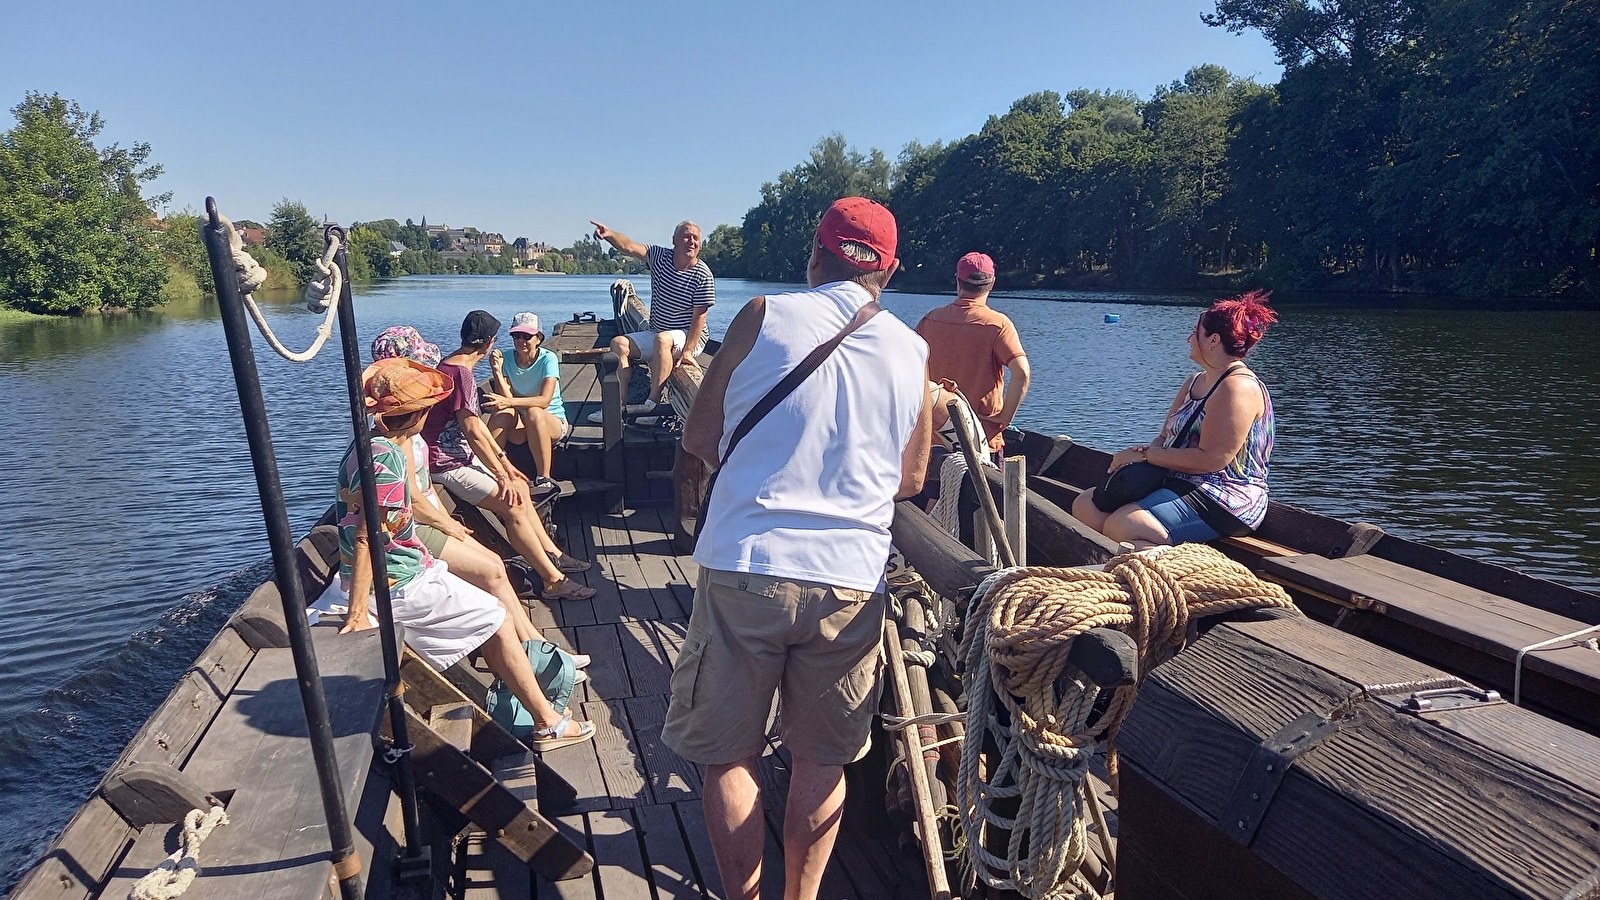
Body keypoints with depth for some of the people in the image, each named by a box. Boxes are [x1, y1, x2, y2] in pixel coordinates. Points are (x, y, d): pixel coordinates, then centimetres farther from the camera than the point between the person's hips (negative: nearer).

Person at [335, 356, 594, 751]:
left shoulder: (368, 444, 5)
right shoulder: (386, 458, -25)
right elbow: (365, 540, -28)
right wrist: (358, 614, -26)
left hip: (401, 567, 10)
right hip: (397, 586, -10)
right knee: (497, 621, -1)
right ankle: (548, 724, 7)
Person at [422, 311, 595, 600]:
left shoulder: (452, 365, 12)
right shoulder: (461, 372, -20)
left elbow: (476, 422, 14)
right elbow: (473, 433, -22)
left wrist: (505, 463, 13)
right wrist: (501, 476, -16)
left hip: (462, 455, 11)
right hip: (448, 464, -11)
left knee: (520, 487, 13)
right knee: (514, 506, -19)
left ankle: (551, 553, 19)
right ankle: (554, 582, -16)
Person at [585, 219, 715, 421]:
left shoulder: (703, 275, -14)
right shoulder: (660, 257, 0)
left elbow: (699, 316, -18)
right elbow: (629, 247, -14)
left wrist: (687, 351, -26)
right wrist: (609, 234, -36)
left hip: (689, 337, -6)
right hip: (656, 334, 7)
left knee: (662, 339, -36)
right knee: (619, 343, -8)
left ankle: (653, 403, -36)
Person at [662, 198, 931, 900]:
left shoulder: (764, 317, -2)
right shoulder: (912, 352, 6)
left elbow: (698, 438, 5)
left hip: (744, 566, -2)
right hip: (851, 581, 3)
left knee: (729, 756, 14)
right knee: (821, 760, 18)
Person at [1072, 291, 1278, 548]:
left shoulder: (1239, 387, -14)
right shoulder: (1194, 382, 17)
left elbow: (1210, 459, -22)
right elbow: (1165, 437, 15)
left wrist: (1144, 455, -16)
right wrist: (1141, 452, -8)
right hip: (1179, 484, 10)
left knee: (1118, 527, -28)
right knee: (1085, 506, -2)